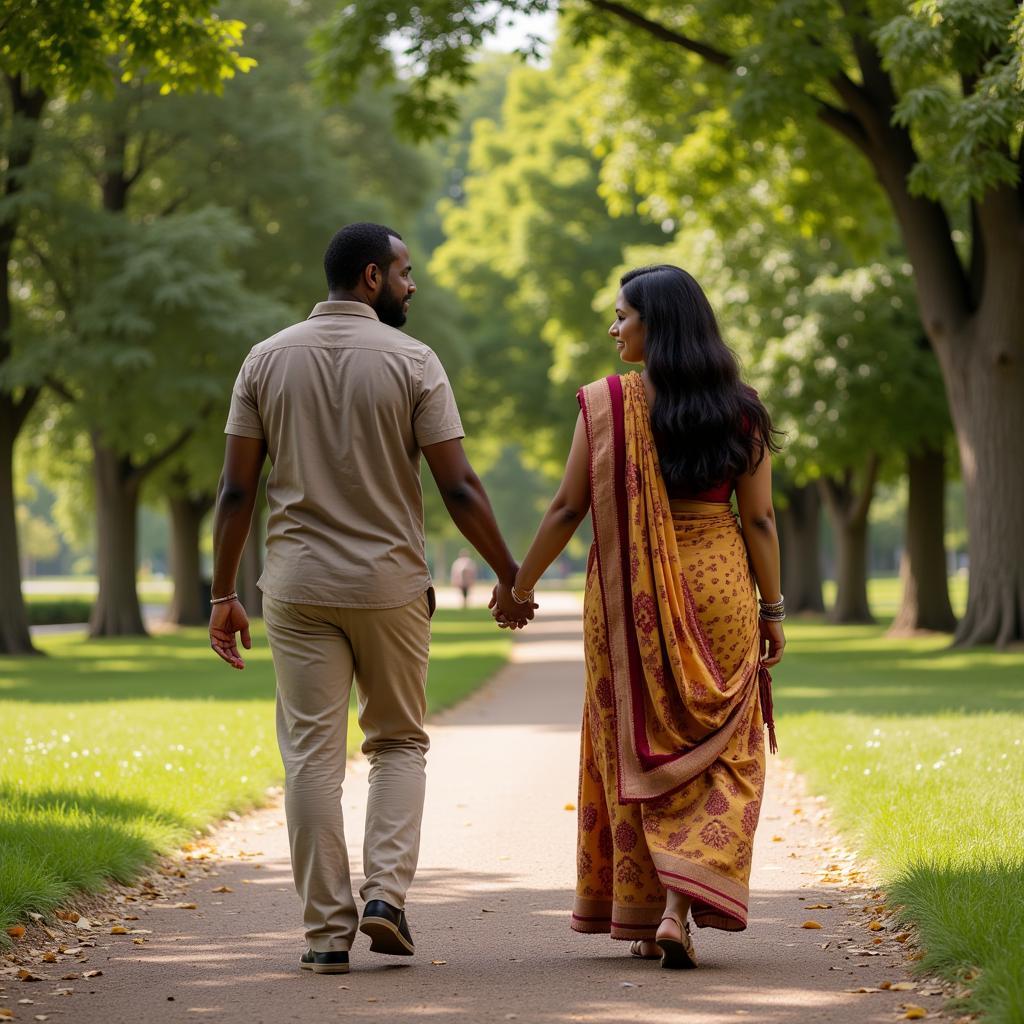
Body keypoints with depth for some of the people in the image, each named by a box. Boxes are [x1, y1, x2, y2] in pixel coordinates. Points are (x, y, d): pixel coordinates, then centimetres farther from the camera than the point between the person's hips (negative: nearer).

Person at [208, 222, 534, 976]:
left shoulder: (268, 359, 3)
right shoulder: (412, 361, -4)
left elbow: (237, 489, 2)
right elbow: (459, 487, -7)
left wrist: (224, 594, 7)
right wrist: (510, 576, 3)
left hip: (298, 585, 2)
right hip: (390, 582, -1)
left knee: (313, 753, 4)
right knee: (399, 741, 15)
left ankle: (329, 929, 2)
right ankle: (387, 891, -1)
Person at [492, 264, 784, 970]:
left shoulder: (606, 403, -6)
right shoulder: (739, 411, -1)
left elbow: (569, 508, -3)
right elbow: (759, 521, -2)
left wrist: (521, 586, 8)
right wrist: (773, 610, 7)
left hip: (629, 594, 0)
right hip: (718, 588, 1)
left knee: (635, 749, 11)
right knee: (713, 751, 5)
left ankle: (645, 917, 15)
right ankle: (682, 906, -14)